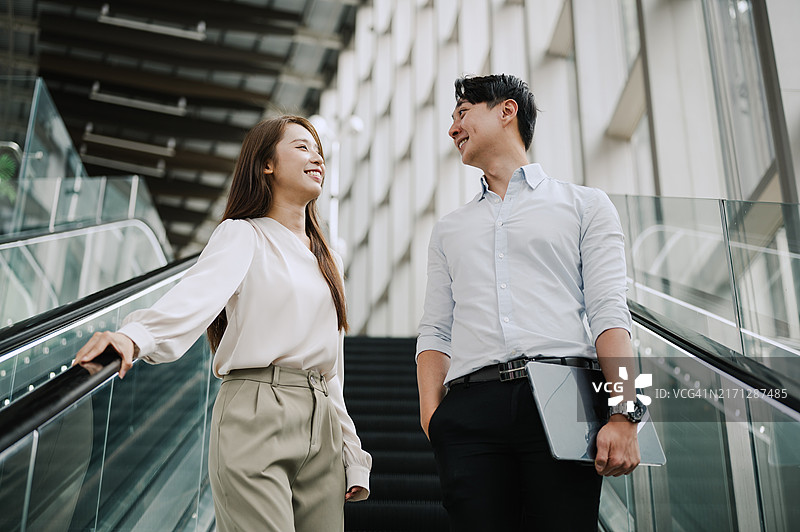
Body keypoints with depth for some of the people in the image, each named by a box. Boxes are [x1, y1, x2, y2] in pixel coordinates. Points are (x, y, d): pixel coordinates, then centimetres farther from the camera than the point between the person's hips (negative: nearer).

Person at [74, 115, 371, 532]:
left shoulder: (328, 260, 21)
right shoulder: (243, 235, 2)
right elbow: (198, 293, -20)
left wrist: (353, 457, 16)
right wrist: (135, 336, -40)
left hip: (321, 428, 6)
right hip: (257, 418, -6)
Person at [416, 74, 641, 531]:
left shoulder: (585, 205, 16)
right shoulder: (449, 229, 26)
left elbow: (608, 312, 3)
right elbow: (435, 332, 16)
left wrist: (624, 416, -11)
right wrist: (432, 416, -1)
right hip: (470, 408, 3)